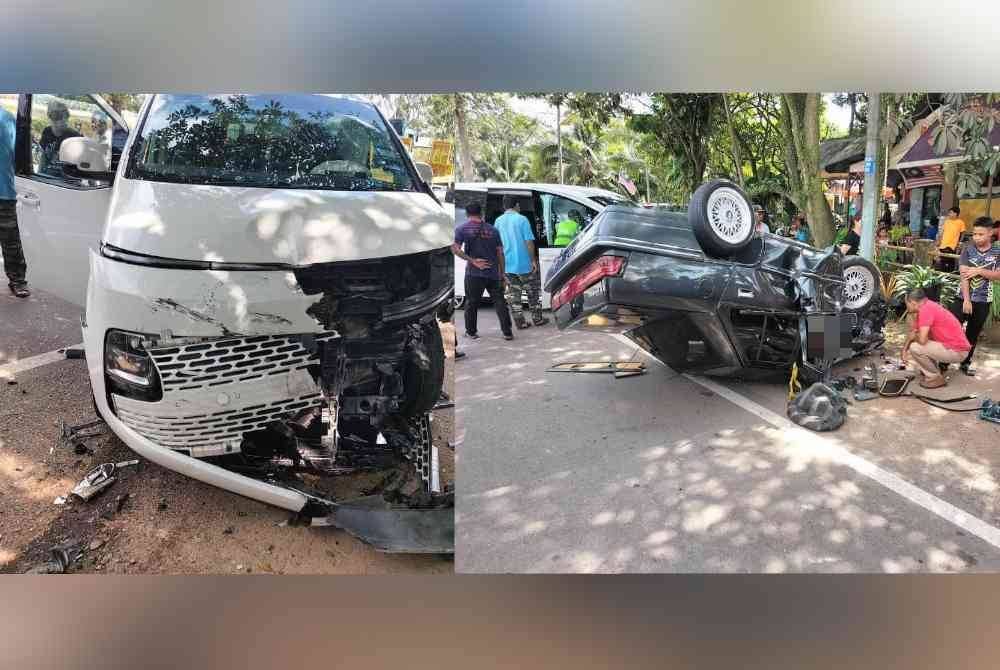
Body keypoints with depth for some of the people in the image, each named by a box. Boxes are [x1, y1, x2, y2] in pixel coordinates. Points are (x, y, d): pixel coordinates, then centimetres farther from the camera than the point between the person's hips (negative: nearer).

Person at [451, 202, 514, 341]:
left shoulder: (462, 229, 1)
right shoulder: (492, 230, 9)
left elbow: (455, 249, -12)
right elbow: (500, 253, 9)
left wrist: (472, 261, -11)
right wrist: (502, 274, 15)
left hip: (474, 273, -2)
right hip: (493, 273, 2)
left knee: (472, 303, 10)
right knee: (499, 302, 8)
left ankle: (471, 331, 19)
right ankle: (507, 332, 8)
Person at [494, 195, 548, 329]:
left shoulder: (498, 221, 5)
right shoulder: (522, 219, -9)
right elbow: (529, 242, -13)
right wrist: (533, 260, -5)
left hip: (506, 265, 4)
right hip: (523, 264, -4)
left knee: (513, 294, 9)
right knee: (533, 291, 11)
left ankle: (520, 322, 10)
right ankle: (537, 319, 17)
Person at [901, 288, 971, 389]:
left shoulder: (925, 309, -22)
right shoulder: (924, 307, 7)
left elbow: (922, 340, -28)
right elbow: (913, 332, 16)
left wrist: (914, 336, -6)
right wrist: (904, 350, 8)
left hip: (957, 351, -10)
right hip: (952, 346, 10)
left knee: (915, 348, -19)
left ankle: (936, 378, -2)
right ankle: (935, 369, 23)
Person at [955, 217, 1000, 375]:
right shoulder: (968, 250, -6)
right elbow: (963, 275, -12)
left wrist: (979, 271, -22)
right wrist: (966, 300, -17)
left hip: (983, 301, 2)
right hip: (963, 298, -2)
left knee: (973, 334, 12)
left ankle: (965, 363, 25)